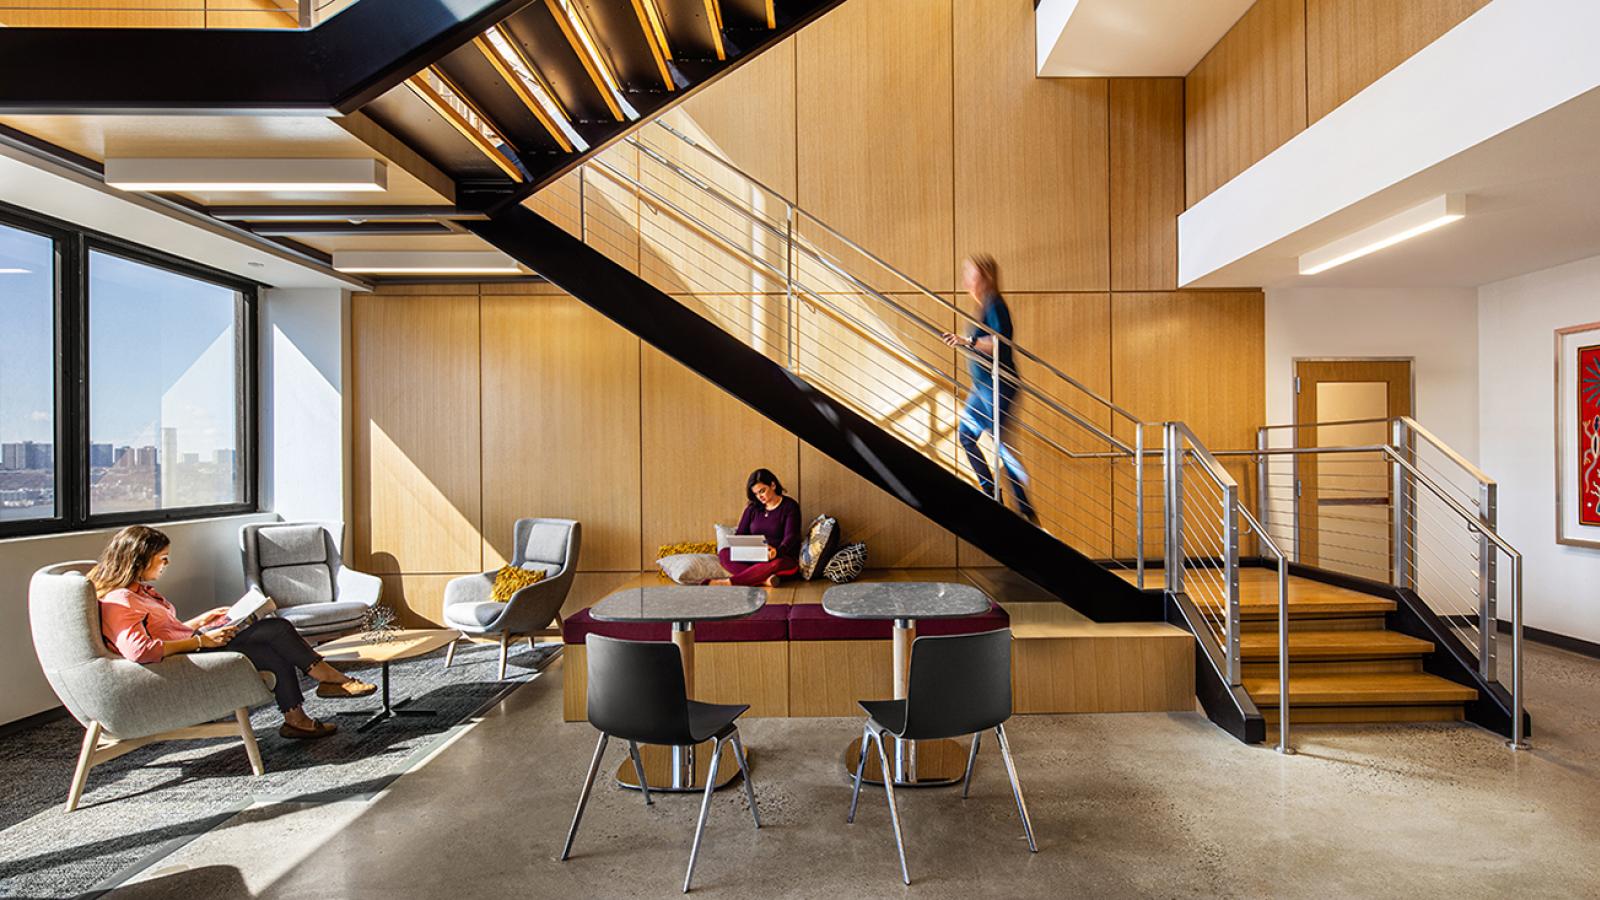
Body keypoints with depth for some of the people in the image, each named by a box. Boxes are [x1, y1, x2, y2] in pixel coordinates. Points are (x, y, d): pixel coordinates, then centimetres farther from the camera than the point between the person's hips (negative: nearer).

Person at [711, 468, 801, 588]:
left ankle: (728, 582, -36)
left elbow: (791, 537, -15)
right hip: (754, 557, 5)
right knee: (723, 553, -19)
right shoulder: (753, 508, 12)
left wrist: (777, 551, -37)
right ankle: (764, 579, -38)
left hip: (783, 558, -5)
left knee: (776, 564, -40)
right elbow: (740, 533, 8)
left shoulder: (790, 506, -3)